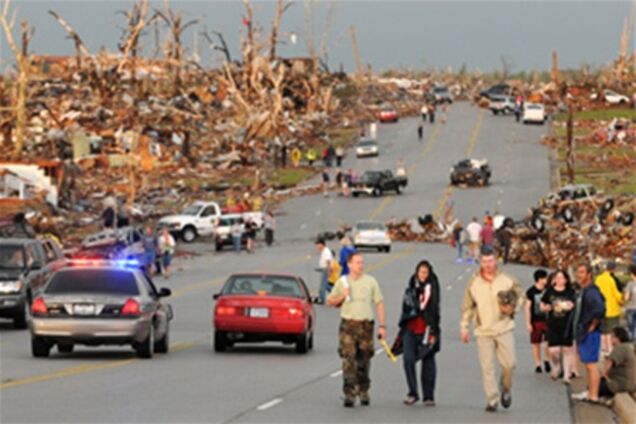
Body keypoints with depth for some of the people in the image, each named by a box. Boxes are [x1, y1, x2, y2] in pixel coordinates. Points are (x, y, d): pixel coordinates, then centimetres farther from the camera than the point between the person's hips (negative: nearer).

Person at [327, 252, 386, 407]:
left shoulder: (371, 281, 5)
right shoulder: (342, 282, 6)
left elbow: (379, 303, 5)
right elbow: (330, 302, 14)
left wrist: (382, 326, -1)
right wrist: (342, 297, -7)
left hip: (366, 325, 1)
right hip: (348, 325, -1)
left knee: (364, 361, 8)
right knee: (348, 360, -10)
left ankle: (363, 391, 24)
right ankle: (349, 394, -10)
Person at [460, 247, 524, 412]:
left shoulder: (507, 280, 0)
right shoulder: (473, 283, 2)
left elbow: (520, 296, 11)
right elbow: (467, 307, 9)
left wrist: (512, 308, -8)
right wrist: (464, 327, 7)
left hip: (504, 328, 0)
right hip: (483, 331, 0)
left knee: (509, 363, -2)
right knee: (487, 368, -2)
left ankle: (506, 389, 27)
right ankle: (492, 400, 3)